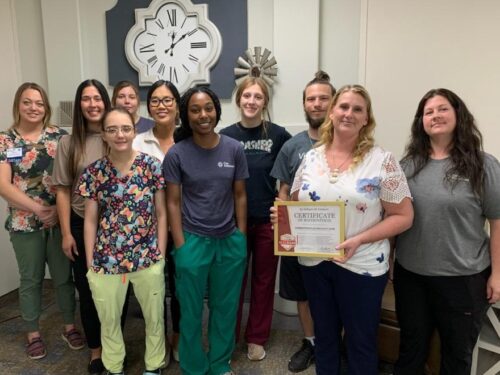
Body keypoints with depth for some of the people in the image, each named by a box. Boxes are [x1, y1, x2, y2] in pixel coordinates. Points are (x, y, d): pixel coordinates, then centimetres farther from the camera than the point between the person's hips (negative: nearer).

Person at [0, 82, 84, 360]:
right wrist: (37, 209, -17)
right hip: (25, 223, 0)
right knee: (31, 279, 14)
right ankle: (33, 334, 32)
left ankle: (69, 326, 30)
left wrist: (59, 208, -15)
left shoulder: (59, 136, 1)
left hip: (60, 219, 1)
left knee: (64, 275, 11)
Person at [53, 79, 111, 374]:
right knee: (88, 289, 11)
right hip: (82, 225, 1)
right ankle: (96, 349, 31)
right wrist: (66, 233, -2)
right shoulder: (69, 143, -1)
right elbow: (63, 190, 1)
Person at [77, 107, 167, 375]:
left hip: (148, 258, -1)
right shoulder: (94, 172, -3)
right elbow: (90, 220, 2)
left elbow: (161, 214, -2)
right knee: (108, 320, 19)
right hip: (105, 260, 1)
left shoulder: (153, 166, -6)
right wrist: (90, 264, 1)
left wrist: (161, 255, -4)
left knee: (154, 317, 17)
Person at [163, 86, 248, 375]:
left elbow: (240, 196, 4)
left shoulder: (235, 149, -2)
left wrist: (242, 238, 2)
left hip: (230, 241, 2)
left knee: (225, 308, 16)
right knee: (192, 311, 13)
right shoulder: (177, 154, -8)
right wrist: (180, 247, -7)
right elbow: (173, 202, -4)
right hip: (193, 241, -2)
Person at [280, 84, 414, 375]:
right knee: (324, 336, 21)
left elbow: (403, 216, -10)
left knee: (360, 343, 15)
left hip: (362, 266, -3)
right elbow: (295, 205, 11)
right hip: (314, 263, 4)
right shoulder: (311, 158, 2)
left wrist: (359, 240, -22)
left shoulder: (382, 160, -10)